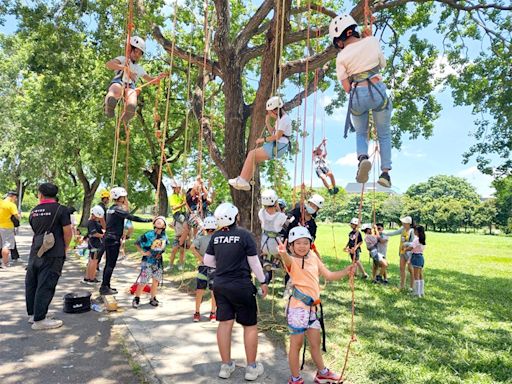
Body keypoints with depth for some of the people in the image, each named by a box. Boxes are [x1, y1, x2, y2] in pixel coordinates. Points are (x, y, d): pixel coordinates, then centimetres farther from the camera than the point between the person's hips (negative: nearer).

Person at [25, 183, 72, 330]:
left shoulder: (34, 211, 9)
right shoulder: (61, 210, -9)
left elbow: (36, 231, 17)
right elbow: (68, 233, -11)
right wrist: (65, 248, 6)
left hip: (35, 253, 6)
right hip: (53, 254, -6)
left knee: (31, 283, 16)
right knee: (45, 286, -2)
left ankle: (32, 313, 29)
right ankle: (39, 320, 3)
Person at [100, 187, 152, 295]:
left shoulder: (111, 208, 14)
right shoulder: (118, 209, -15)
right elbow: (132, 217, -21)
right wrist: (148, 220, -17)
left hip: (108, 238, 9)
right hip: (113, 240, -9)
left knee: (108, 264, 14)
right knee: (111, 264, -4)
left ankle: (105, 286, 21)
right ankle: (105, 288, 0)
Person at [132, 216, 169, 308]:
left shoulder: (164, 236, -1)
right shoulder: (149, 234, -15)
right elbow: (137, 243, -7)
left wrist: (161, 252, 6)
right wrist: (142, 252, -13)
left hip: (158, 262, 5)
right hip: (148, 261, -5)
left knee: (156, 281, 13)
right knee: (143, 282, -4)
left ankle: (153, 298, 29)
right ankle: (136, 299, 14)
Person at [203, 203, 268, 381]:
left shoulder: (215, 236, -2)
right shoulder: (244, 234, -15)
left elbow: (207, 261, 6)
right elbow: (254, 262, -9)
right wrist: (263, 282, 4)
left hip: (220, 285, 5)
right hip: (241, 286, -4)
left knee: (225, 323, 12)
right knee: (250, 325, 10)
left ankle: (226, 366, 24)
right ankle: (252, 368, 19)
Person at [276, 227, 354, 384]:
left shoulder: (313, 257, 7)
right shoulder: (292, 260, -14)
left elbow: (329, 275, 14)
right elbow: (288, 260, -40)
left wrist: (346, 271, 0)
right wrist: (283, 253, -63)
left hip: (313, 306, 6)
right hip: (298, 307, -6)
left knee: (315, 342, 22)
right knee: (297, 343, 7)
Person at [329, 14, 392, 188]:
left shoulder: (341, 57, -2)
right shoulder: (372, 41, 2)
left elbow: (346, 87, 0)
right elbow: (382, 64, 16)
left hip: (357, 96, 0)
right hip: (378, 92, 1)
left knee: (361, 133, 21)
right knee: (384, 134, 17)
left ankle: (362, 157, -10)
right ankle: (385, 172, 7)